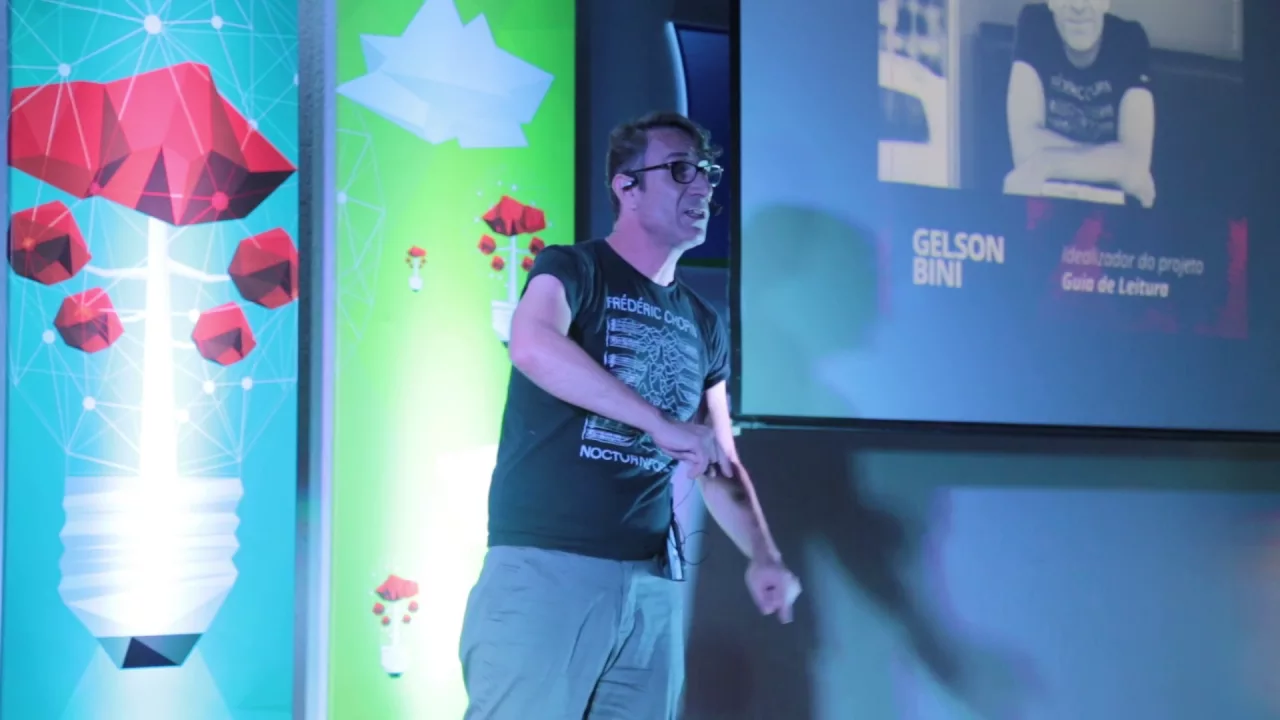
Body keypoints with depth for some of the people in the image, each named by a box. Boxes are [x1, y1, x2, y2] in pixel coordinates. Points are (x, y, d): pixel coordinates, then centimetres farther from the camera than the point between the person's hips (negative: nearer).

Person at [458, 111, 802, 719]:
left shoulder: (702, 325, 18)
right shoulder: (574, 270, -1)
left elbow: (719, 463, 21)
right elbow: (532, 346, -24)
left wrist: (762, 556, 3)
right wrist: (664, 426, -26)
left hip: (653, 582, 6)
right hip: (546, 567, -6)